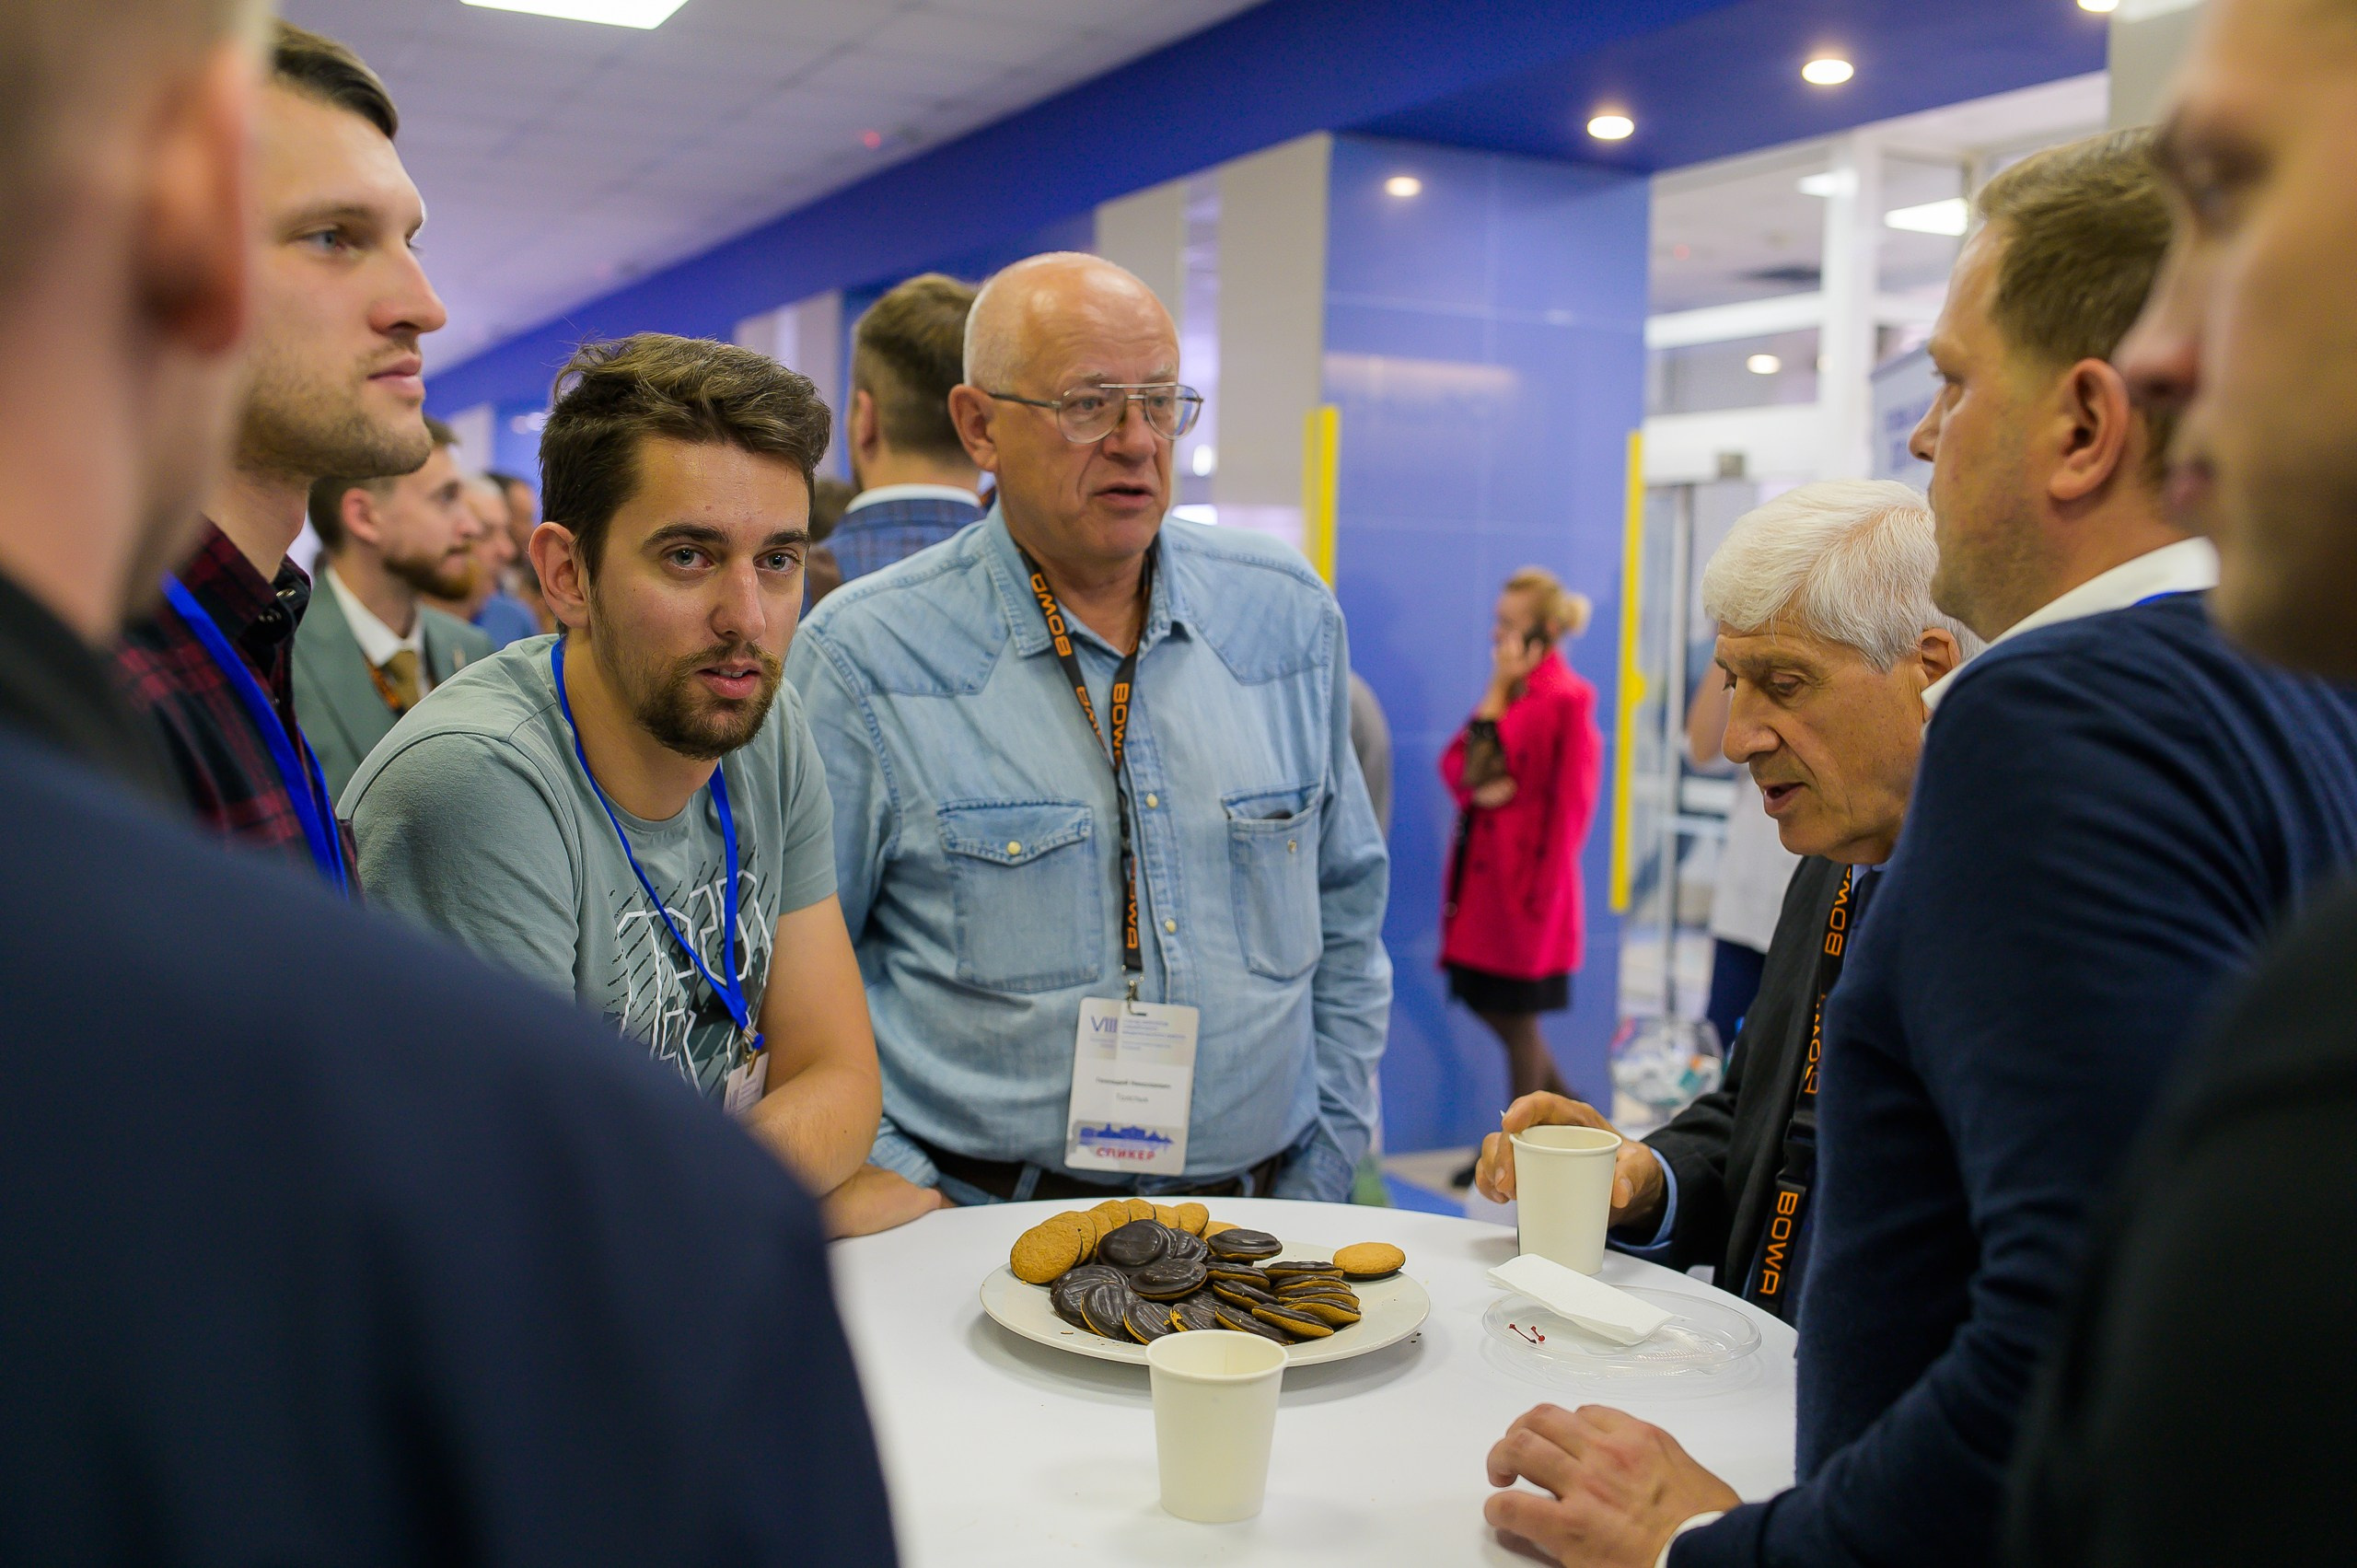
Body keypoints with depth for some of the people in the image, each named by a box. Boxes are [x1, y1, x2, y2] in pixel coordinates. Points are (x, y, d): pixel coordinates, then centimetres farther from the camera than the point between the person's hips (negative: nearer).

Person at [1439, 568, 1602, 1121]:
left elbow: (1569, 802, -14)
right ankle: (1562, 1104, 33)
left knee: (1516, 1013, 2)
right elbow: (1456, 764, 7)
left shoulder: (1568, 698, -12)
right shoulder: (1507, 688, 13)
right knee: (1481, 998, 14)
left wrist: (1542, 887, -15)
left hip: (1526, 873, -8)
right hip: (1484, 866, 8)